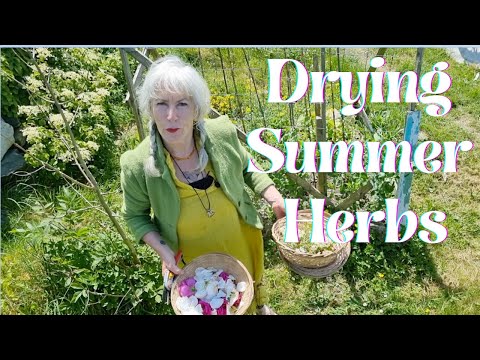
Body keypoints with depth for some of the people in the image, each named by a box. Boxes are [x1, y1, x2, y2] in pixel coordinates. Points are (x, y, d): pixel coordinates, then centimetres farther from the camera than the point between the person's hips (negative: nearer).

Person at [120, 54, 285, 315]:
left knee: (251, 280, 33)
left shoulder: (221, 134, -24)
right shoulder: (138, 165, -28)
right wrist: (163, 251, -21)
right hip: (194, 255, -2)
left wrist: (277, 200, -14)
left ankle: (260, 306, 68)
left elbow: (246, 168, -3)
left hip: (240, 238, 3)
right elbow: (135, 215, -9)